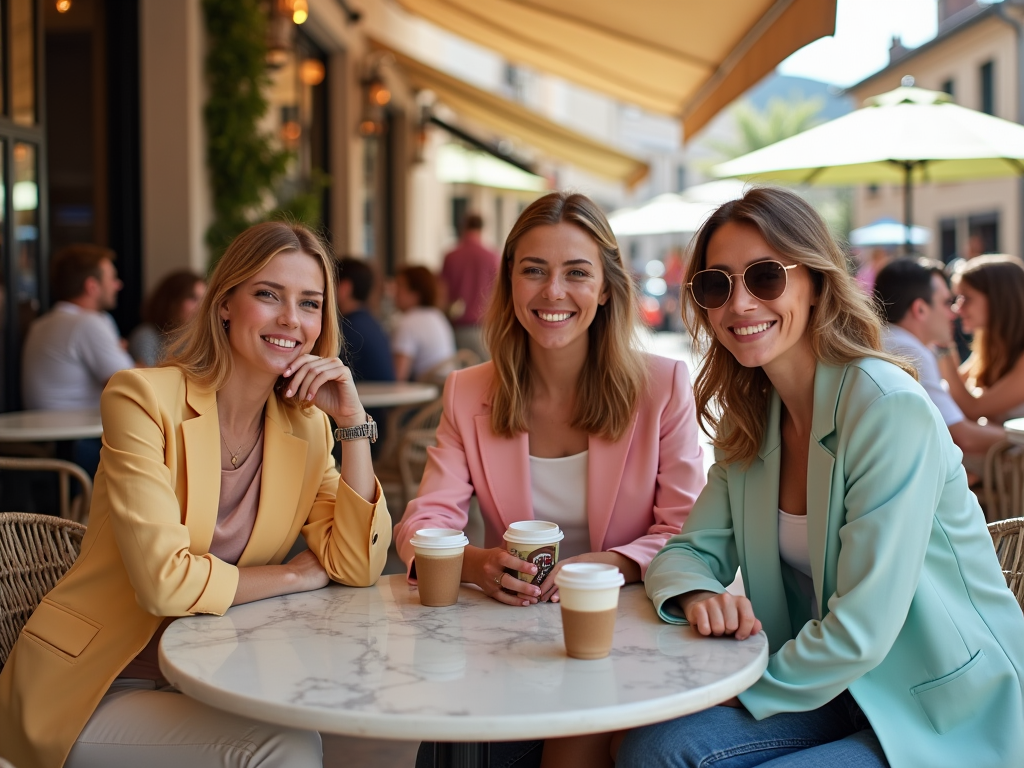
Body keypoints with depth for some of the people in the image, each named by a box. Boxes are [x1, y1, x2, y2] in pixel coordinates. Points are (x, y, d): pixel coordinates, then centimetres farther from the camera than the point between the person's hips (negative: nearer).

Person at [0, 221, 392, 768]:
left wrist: (353, 420, -11)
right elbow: (165, 580, -23)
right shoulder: (144, 397, -15)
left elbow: (357, 567, -5)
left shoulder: (305, 427, 3)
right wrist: (294, 576, -9)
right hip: (94, 688, -5)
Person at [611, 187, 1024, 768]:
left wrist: (741, 697, -13)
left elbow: (861, 630, -24)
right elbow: (691, 550, 4)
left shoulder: (890, 409, -22)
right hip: (845, 689, 6)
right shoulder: (751, 418, 3)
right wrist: (700, 595, -19)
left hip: (953, 719, -6)